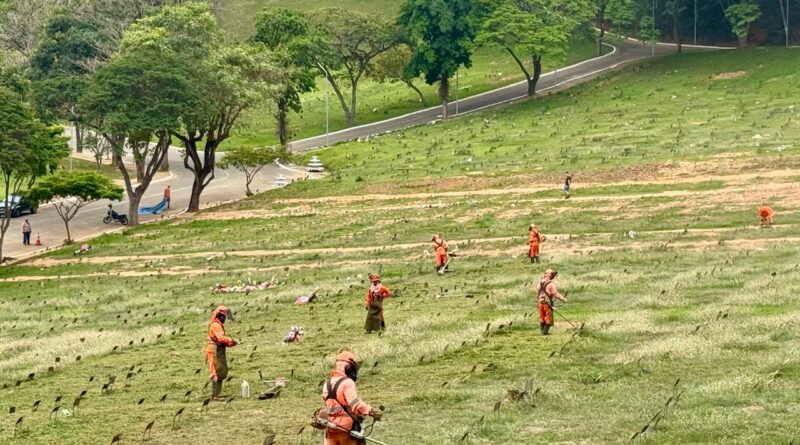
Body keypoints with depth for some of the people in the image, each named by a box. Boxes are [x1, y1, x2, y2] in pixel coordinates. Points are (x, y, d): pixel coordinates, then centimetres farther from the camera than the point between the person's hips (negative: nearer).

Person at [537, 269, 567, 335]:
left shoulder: (540, 283, 4)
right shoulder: (551, 284, -17)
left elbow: (537, 293, 12)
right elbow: (556, 294, -18)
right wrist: (563, 299, -9)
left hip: (541, 302, 6)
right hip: (548, 303, -6)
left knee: (542, 318, 13)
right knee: (548, 319, 4)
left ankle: (542, 331, 17)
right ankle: (545, 331, 2)